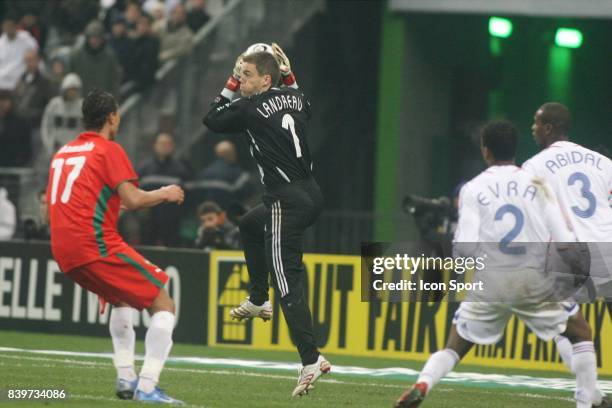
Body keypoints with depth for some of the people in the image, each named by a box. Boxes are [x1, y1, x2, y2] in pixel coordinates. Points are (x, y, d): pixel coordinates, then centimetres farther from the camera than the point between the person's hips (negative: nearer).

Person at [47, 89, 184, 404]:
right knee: (163, 304, -2)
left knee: (122, 299, 31)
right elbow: (133, 200, -14)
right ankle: (146, 387, -15)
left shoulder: (62, 152, 20)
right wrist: (165, 194, 5)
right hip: (96, 245, -8)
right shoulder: (109, 150, -3)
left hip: (63, 252, 8)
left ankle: (125, 379, 19)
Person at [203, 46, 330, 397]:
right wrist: (290, 77, 26)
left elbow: (212, 120, 5)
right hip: (312, 194, 9)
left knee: (288, 283, -11)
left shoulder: (252, 108, -9)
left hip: (287, 202, -8)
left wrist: (231, 86, 11)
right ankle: (259, 301, 36)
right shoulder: (296, 100, 10)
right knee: (250, 225, 34)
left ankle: (311, 359, -19)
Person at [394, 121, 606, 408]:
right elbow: (564, 243, -4)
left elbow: (465, 247, -11)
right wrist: (582, 266, 15)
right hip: (536, 283, 0)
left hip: (490, 284, 0)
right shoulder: (537, 185, 1)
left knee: (454, 348, 13)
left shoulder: (473, 189, -1)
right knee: (582, 335, 21)